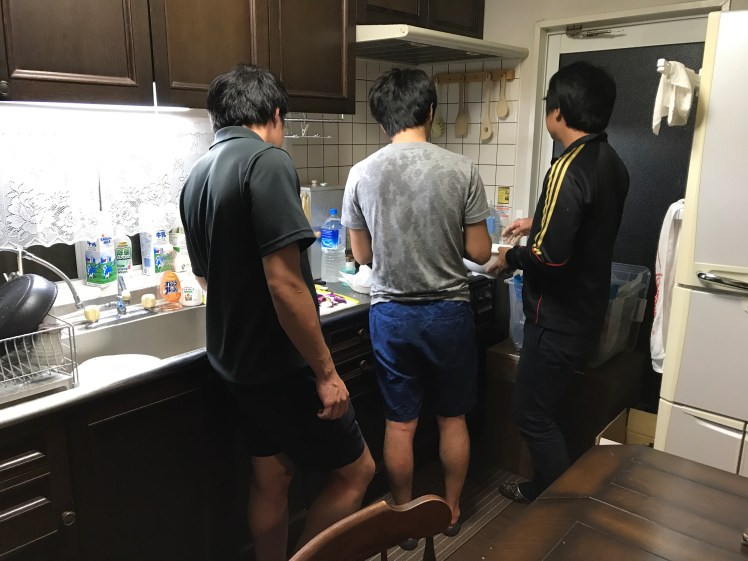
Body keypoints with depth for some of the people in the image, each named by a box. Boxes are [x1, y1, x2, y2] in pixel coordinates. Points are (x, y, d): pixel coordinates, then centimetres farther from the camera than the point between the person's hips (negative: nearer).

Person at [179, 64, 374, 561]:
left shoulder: (197, 176, 8)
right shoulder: (267, 161, -19)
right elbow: (285, 285, -26)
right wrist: (326, 372, -17)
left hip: (236, 358, 9)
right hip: (280, 364, -9)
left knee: (271, 478, 21)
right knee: (356, 470, 9)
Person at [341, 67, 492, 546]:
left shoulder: (362, 174, -7)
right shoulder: (461, 169, -11)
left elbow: (362, 255, 1)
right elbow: (479, 252, -7)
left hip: (392, 314, 1)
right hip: (449, 312, 0)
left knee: (400, 423, 14)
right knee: (453, 419, 18)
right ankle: (452, 511, 36)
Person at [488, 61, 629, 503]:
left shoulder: (569, 170, -24)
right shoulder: (613, 164, 6)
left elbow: (550, 257, -29)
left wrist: (511, 257, -10)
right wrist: (538, 223, 22)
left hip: (559, 318, -9)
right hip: (587, 312, 9)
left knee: (534, 416, 6)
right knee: (544, 408, 23)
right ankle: (544, 490, 40)